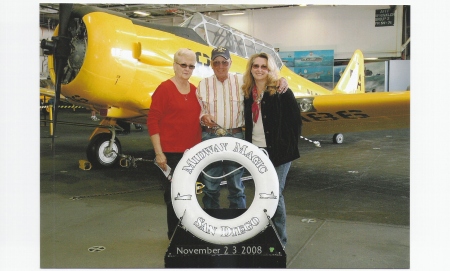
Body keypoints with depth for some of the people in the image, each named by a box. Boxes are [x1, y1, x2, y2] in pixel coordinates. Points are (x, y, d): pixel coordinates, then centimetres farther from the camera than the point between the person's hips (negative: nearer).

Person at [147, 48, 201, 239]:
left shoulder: (195, 90, 10)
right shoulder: (164, 89, -8)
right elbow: (152, 121, -11)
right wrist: (159, 153, -14)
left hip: (192, 153, 6)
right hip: (171, 153, -6)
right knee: (173, 194, 5)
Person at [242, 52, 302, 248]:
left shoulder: (281, 91, -8)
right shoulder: (248, 93, 7)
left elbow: (295, 120, -7)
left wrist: (290, 147, -10)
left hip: (278, 151, -5)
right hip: (256, 151, 5)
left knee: (275, 195, -2)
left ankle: (280, 239, 15)